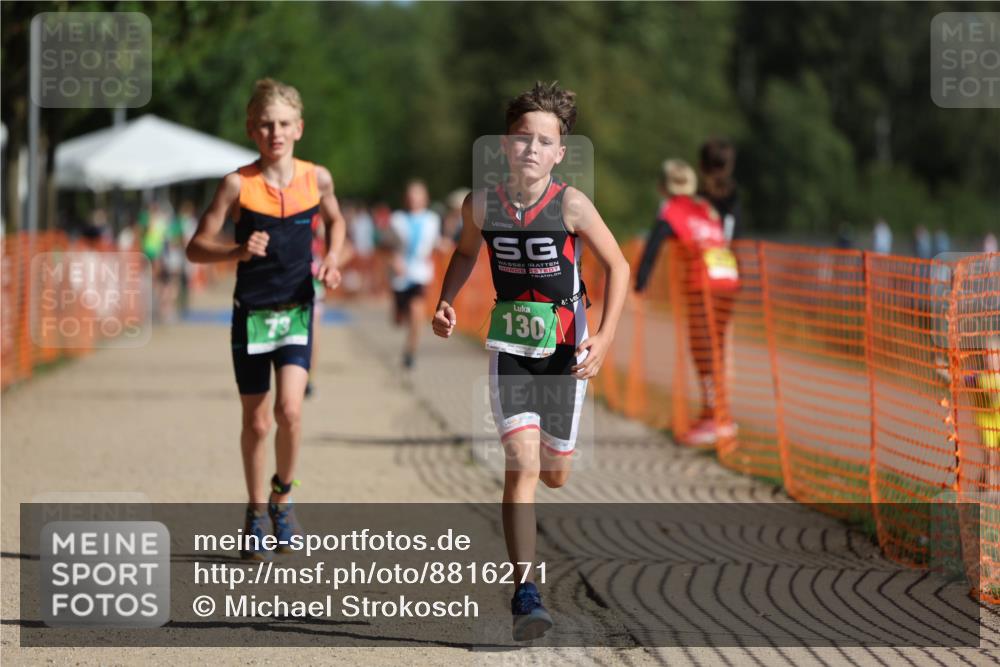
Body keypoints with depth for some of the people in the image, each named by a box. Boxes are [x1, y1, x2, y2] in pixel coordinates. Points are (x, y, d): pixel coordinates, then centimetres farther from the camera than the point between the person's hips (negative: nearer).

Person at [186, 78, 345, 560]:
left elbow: (334, 220, 20)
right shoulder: (238, 184, -9)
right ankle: (256, 512, 26)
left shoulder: (317, 178, -1)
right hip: (251, 313, -1)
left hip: (297, 310, 1)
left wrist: (331, 260, 1)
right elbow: (196, 247, -7)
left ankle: (282, 496, 9)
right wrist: (238, 251, -25)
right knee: (256, 422, 6)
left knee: (289, 410, -16)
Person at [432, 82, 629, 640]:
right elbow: (466, 253, 15)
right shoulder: (481, 205, -7)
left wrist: (605, 337, -15)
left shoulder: (571, 205, -16)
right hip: (510, 347, 1)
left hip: (565, 349, 0)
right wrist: (446, 303, -1)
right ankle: (525, 592, -16)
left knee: (554, 474, 10)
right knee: (522, 464, -15)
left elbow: (618, 266, -7)